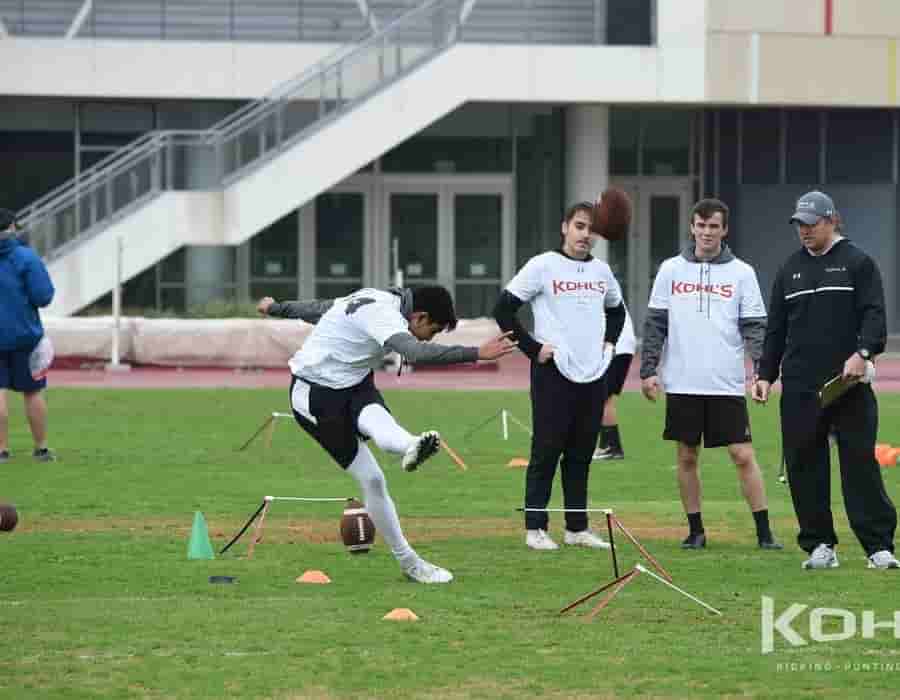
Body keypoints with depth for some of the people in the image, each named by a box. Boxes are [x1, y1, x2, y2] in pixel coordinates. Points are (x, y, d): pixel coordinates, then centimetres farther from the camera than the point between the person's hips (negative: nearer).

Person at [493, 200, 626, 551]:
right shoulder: (542, 266, -5)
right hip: (554, 374, -5)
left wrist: (609, 342, 15)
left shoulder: (601, 270, 13)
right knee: (547, 451, -3)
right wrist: (532, 348, -10)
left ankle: (577, 528, 15)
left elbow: (616, 310, 31)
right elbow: (504, 308, -7)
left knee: (581, 455, 9)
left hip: (593, 374, 5)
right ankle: (535, 527, 3)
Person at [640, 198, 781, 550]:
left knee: (743, 455, -5)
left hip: (727, 385, -1)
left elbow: (755, 326, 2)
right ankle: (695, 530, 15)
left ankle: (764, 531, -1)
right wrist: (648, 370, 0)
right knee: (686, 457, 5)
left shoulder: (741, 273, 4)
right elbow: (655, 324, 7)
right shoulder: (671, 270, 7)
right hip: (682, 384, 1)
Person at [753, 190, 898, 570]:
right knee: (803, 466, 2)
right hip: (800, 389, 4)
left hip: (849, 384, -4)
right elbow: (776, 328, 19)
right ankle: (819, 545, 9)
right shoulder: (790, 270, 17)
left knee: (860, 462, -7)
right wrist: (766, 374, 11)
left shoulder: (858, 263, 4)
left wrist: (862, 353, -22)